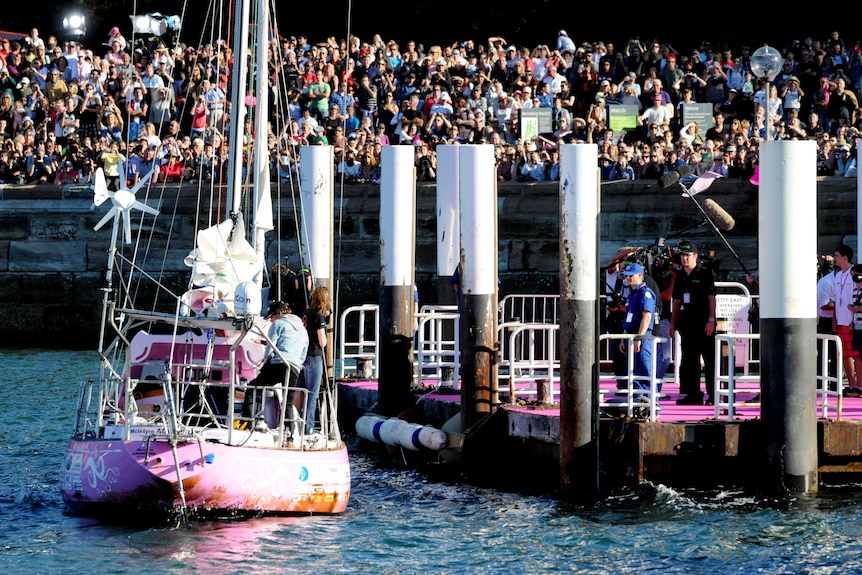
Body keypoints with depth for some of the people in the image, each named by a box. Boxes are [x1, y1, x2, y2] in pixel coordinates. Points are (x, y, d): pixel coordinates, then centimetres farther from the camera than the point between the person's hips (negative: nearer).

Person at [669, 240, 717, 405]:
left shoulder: (704, 274, -3)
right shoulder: (680, 276, 14)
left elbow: (711, 298, -7)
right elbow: (677, 301, 18)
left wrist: (711, 320, -15)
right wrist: (673, 323, 15)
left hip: (704, 322, -7)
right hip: (687, 322, 7)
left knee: (709, 359, -5)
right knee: (689, 359, 8)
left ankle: (713, 394, -4)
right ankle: (692, 393, 14)